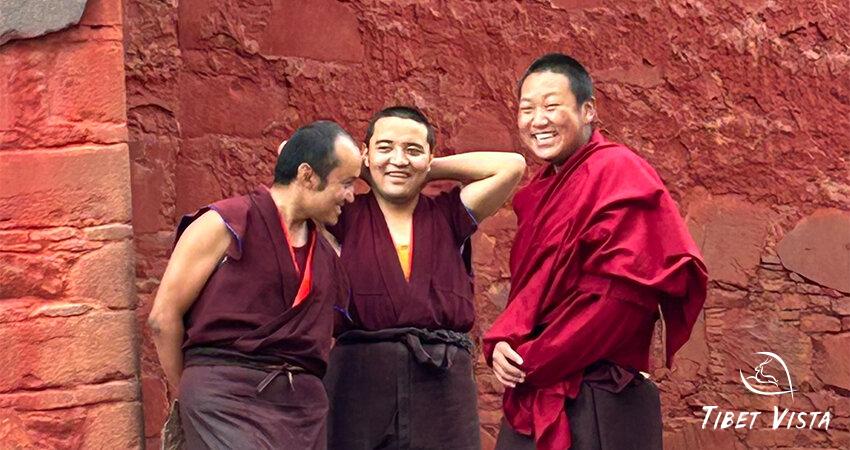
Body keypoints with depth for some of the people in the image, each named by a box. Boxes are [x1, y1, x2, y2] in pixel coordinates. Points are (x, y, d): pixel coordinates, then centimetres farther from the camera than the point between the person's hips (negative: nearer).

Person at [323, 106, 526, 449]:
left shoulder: (448, 217, 13)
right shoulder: (347, 217, 9)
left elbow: (512, 165, 5)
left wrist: (432, 171, 12)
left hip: (443, 384, 1)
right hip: (359, 379, -1)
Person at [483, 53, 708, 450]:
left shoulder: (617, 172, -11)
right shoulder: (540, 192, 14)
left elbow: (622, 293, -19)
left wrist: (533, 361, -14)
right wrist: (498, 343, -5)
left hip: (597, 407, -8)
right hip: (532, 400, 8)